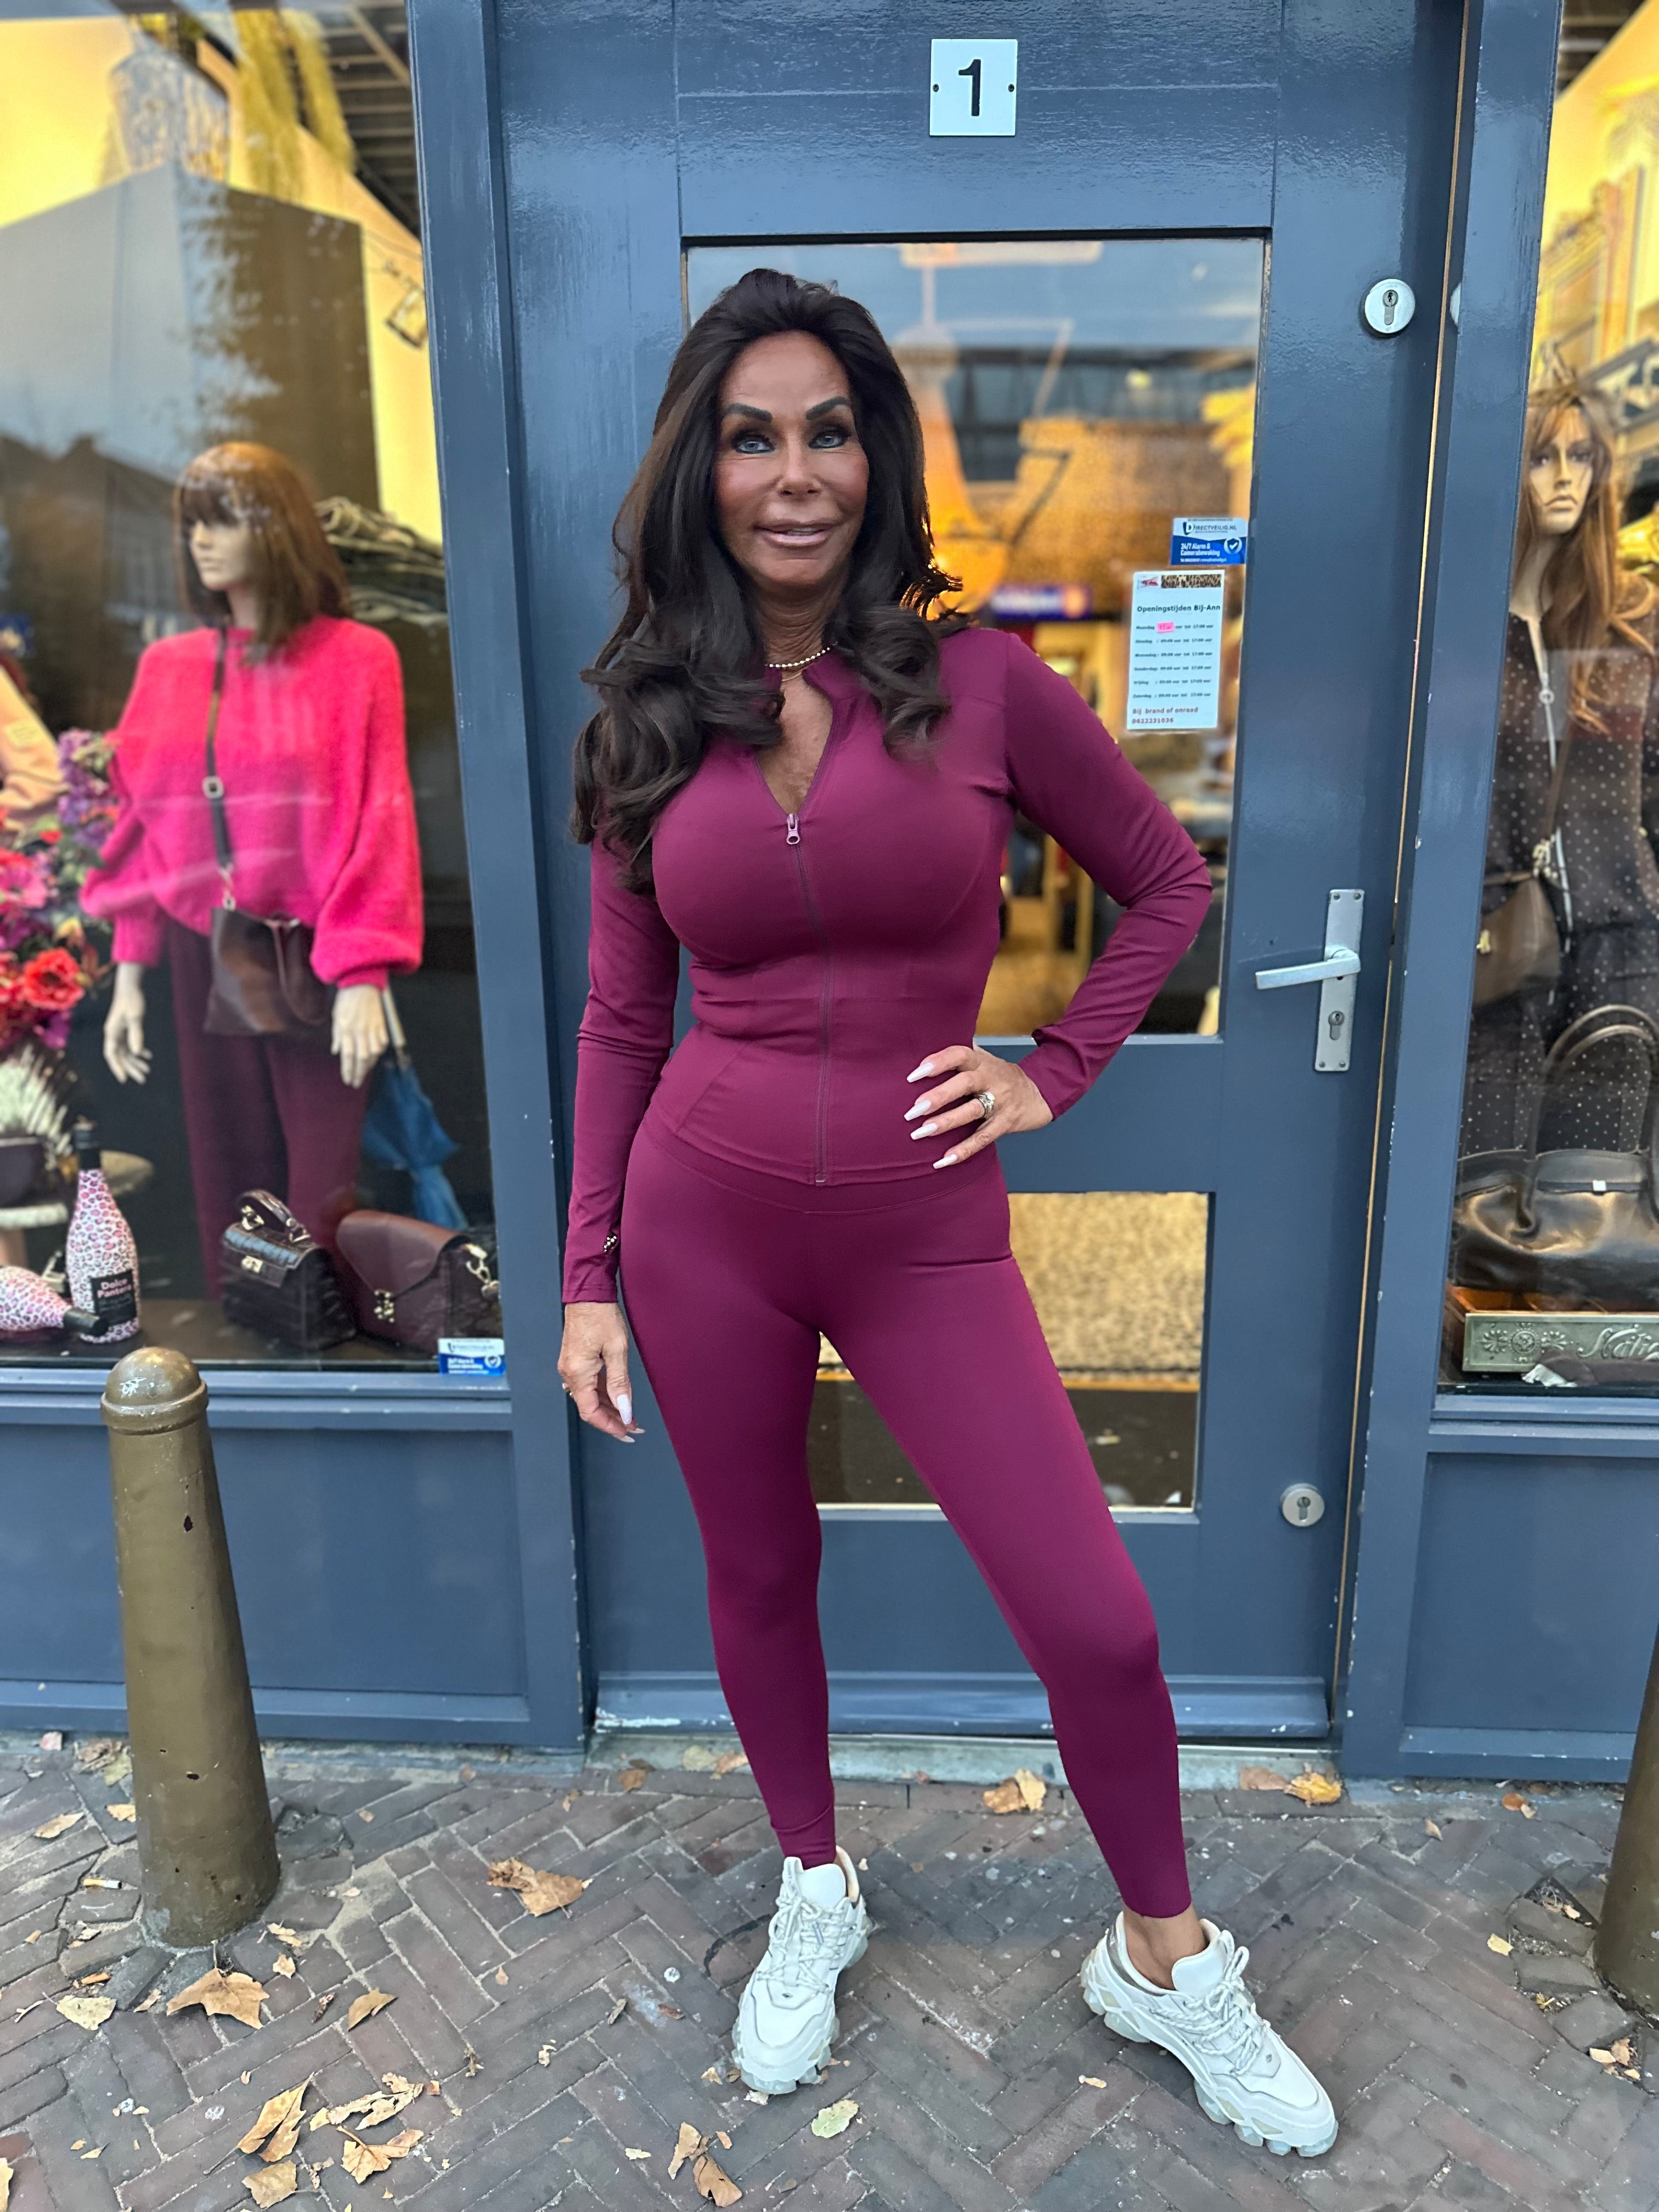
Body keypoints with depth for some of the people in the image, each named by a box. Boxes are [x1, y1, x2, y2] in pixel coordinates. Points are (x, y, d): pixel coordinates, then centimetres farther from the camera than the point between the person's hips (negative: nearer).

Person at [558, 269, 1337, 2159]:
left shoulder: (981, 682, -3)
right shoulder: (651, 723, 3)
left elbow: (1169, 886, 8)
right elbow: (621, 1023, 6)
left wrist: (1053, 1071, -2)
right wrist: (589, 1277, 4)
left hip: (924, 1230, -1)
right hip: (702, 1215, 2)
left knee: (1097, 1623, 1)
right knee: (758, 1576, 17)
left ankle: (1164, 1961, 32)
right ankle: (813, 1894, 46)